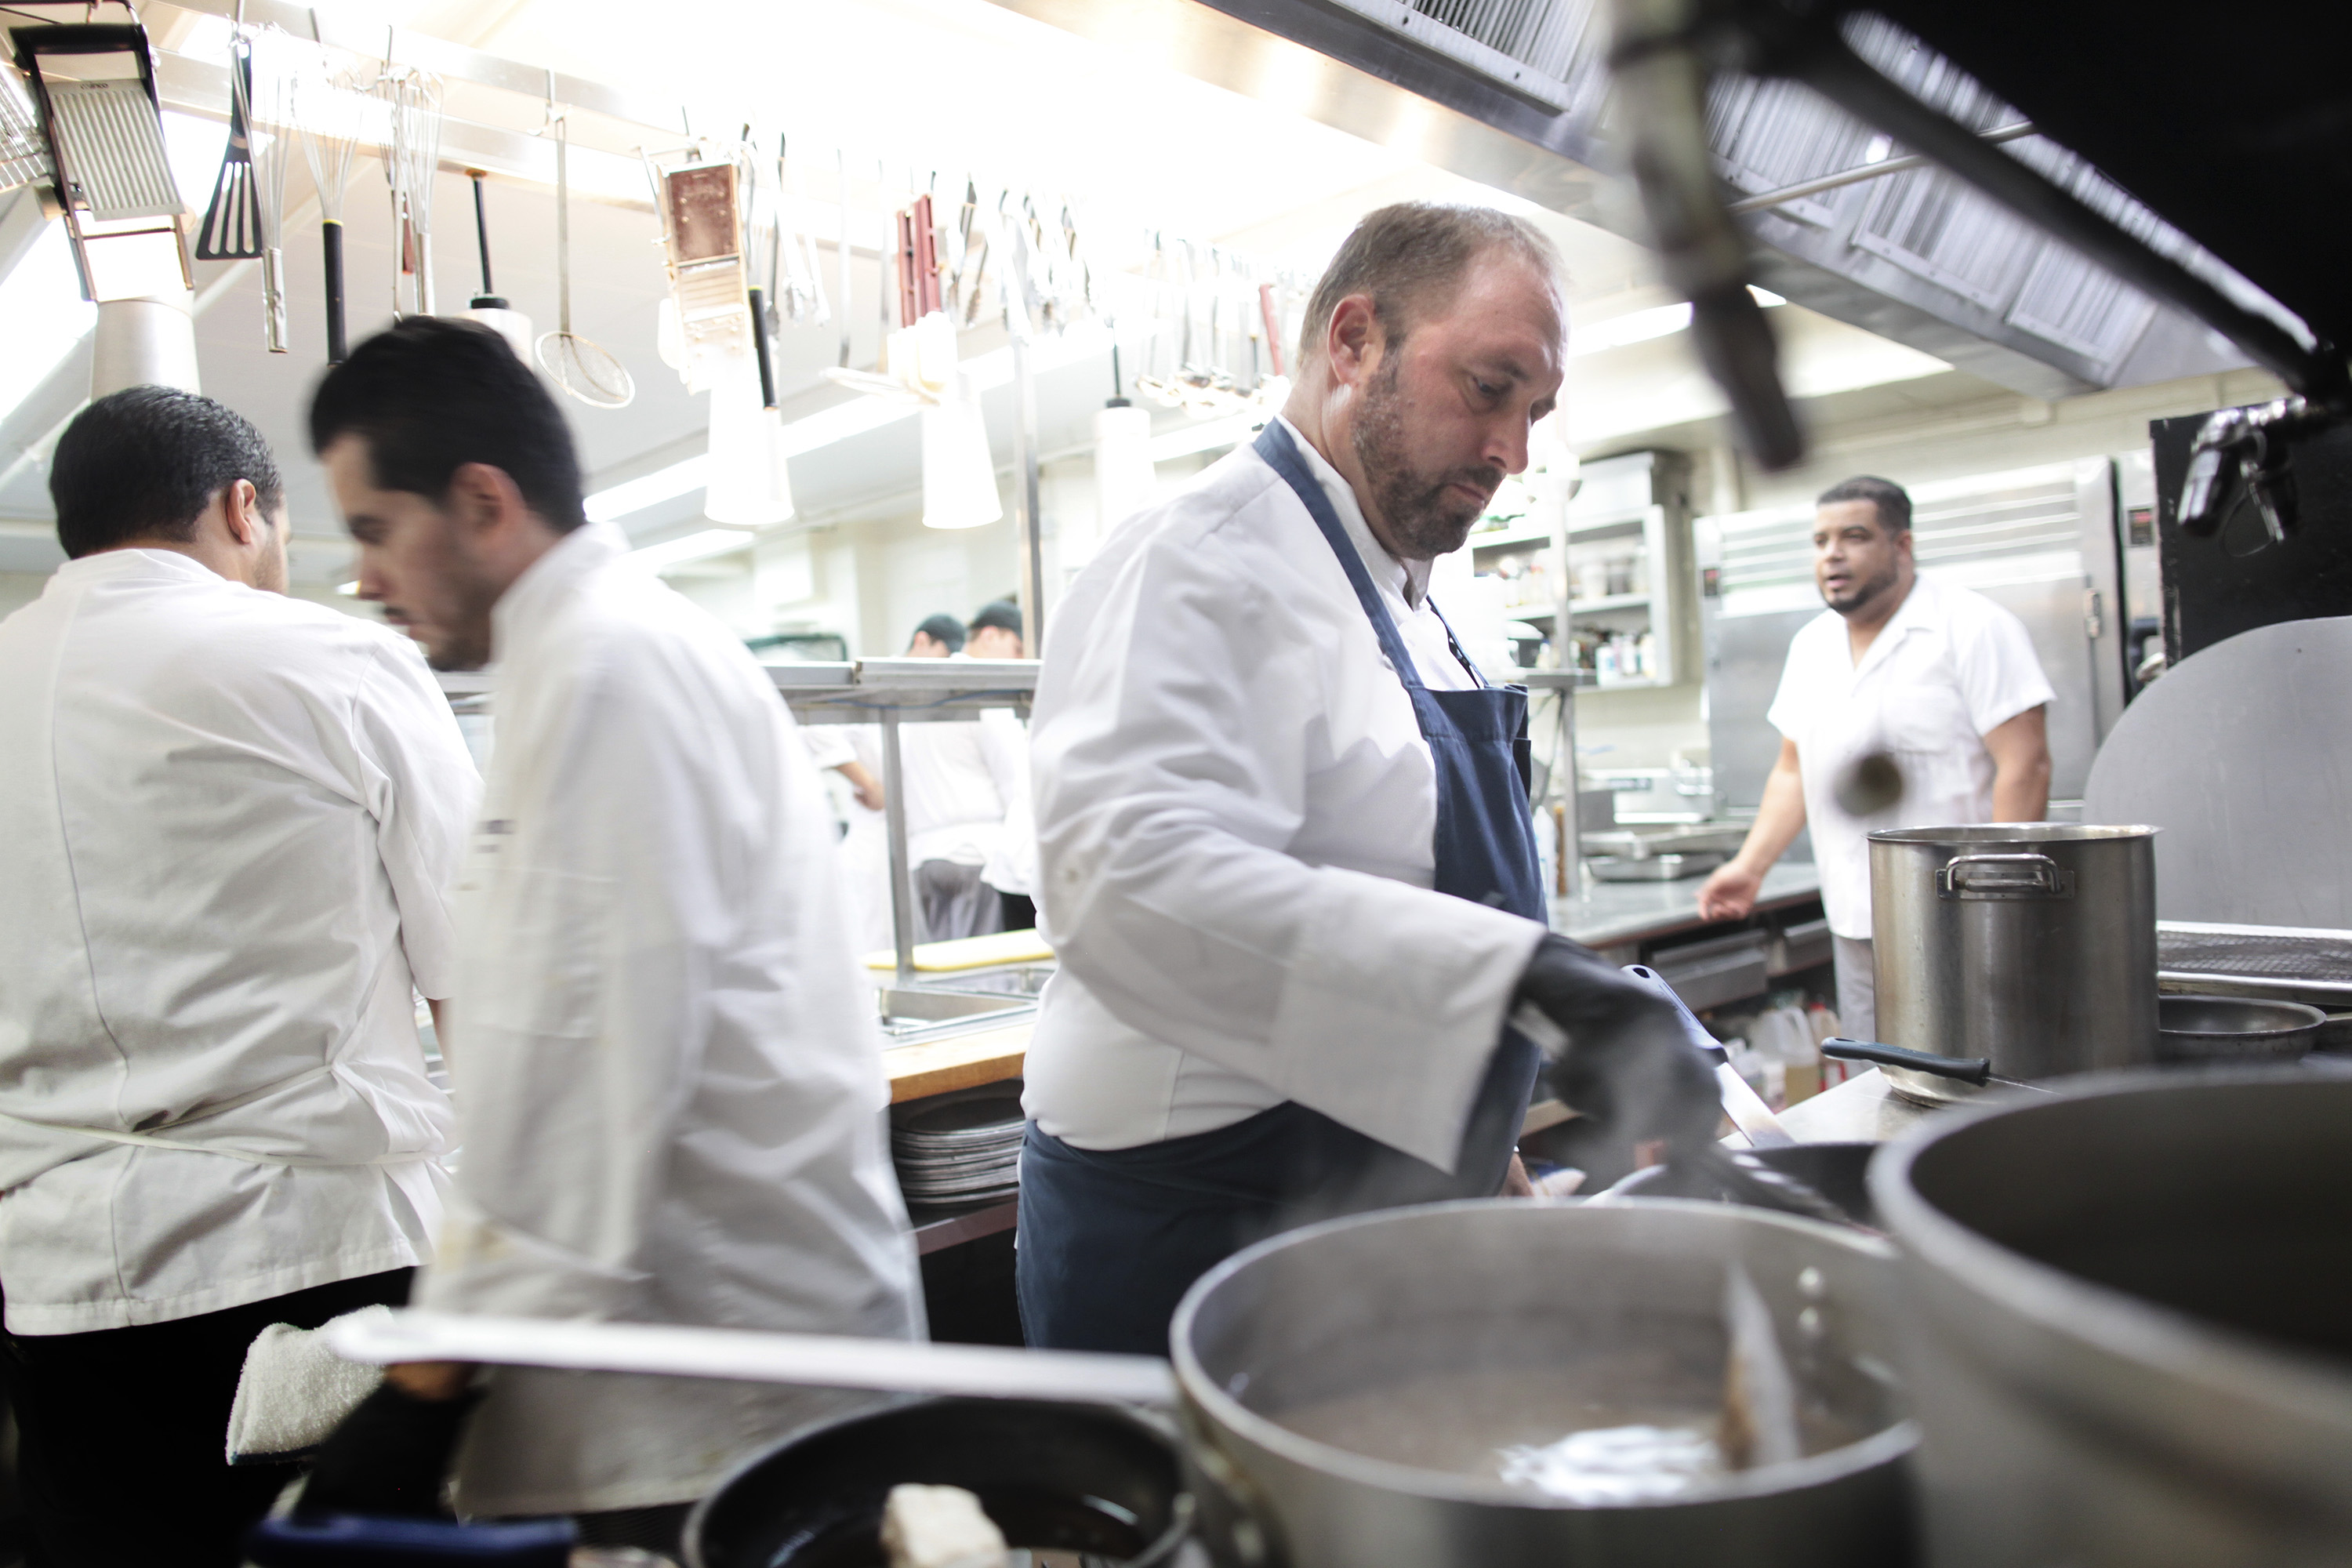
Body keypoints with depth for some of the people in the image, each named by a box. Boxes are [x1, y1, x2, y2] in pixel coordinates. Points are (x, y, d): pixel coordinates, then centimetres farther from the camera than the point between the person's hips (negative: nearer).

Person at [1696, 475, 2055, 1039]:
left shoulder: (1974, 628, -5)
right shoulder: (1810, 647, 14)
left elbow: (2024, 766, -11)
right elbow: (1794, 771, 19)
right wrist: (1751, 865, 7)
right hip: (1857, 929, 6)